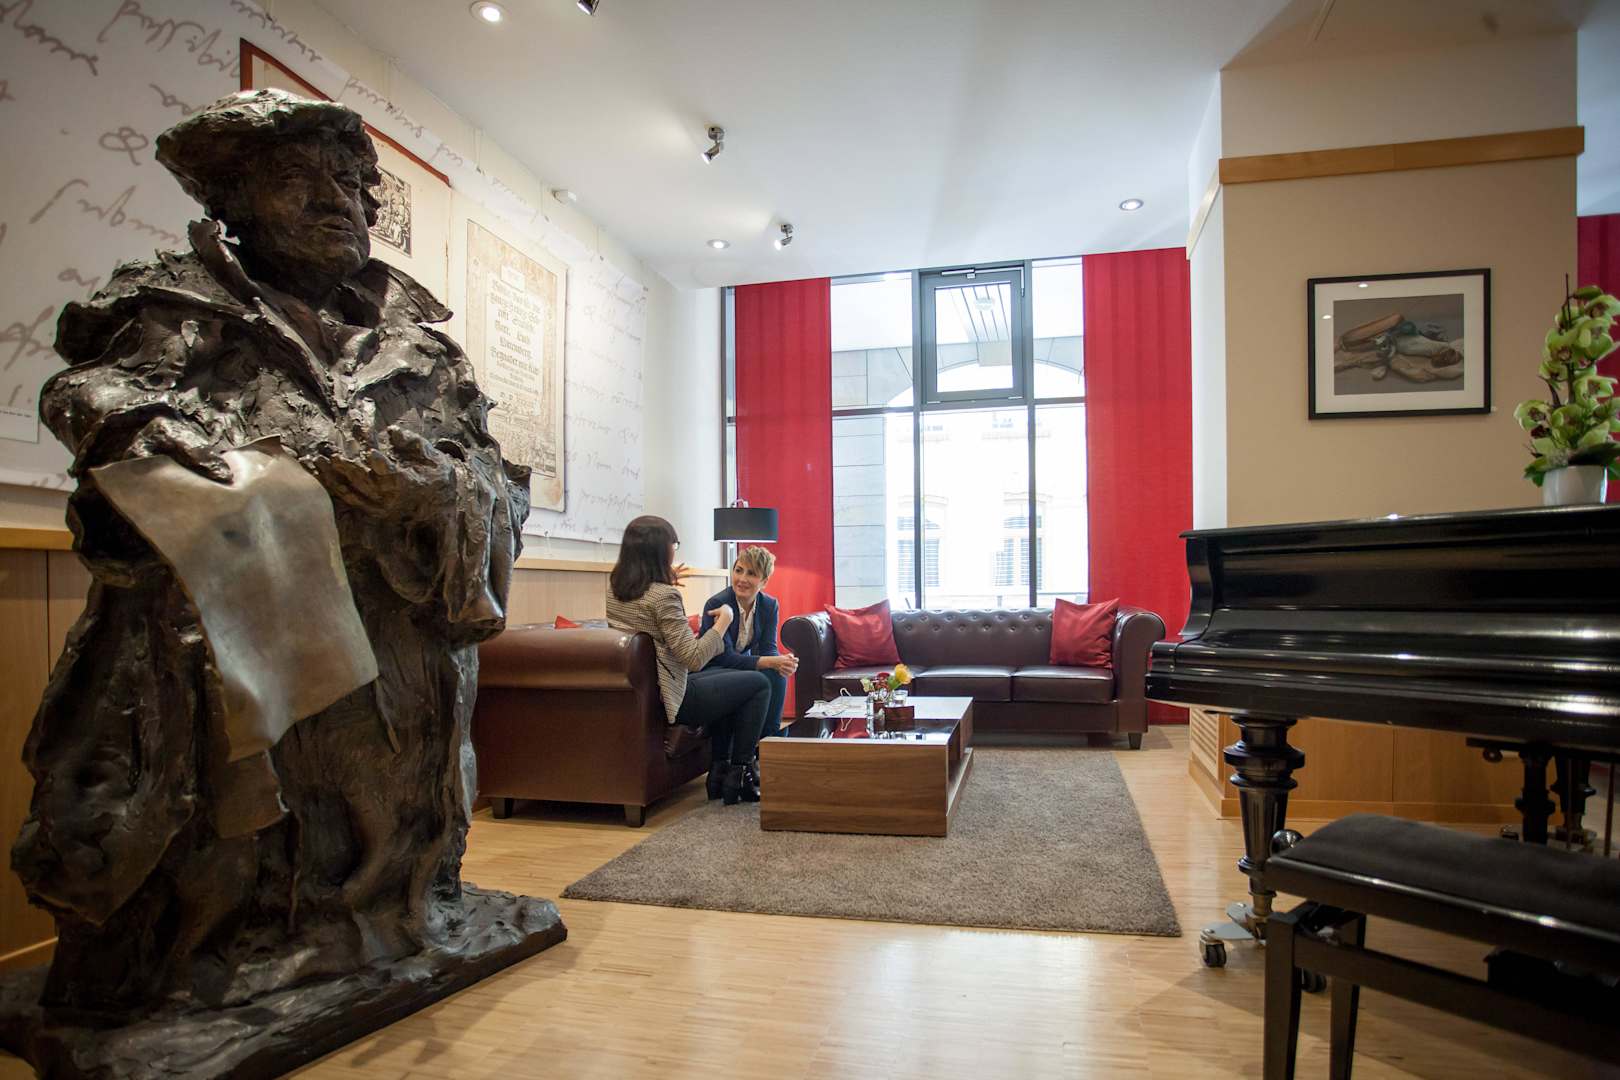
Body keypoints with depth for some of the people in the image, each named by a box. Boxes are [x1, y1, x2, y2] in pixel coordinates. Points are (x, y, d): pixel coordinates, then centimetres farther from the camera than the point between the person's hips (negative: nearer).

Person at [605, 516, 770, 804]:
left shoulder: (613, 584, 2)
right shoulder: (664, 596, -23)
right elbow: (694, 659, -24)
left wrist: (667, 579, 27)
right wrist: (724, 621, -13)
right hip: (669, 699, -9)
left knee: (728, 678, 28)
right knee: (758, 683, 4)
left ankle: (720, 770, 27)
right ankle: (739, 773, 10)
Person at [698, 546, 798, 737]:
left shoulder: (770, 605, -7)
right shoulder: (716, 604, -24)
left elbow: (768, 648, -10)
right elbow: (725, 657, -28)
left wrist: (783, 661, -35)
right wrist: (771, 662, -38)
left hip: (742, 662, 5)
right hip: (710, 669, -5)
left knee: (776, 674, -24)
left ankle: (770, 736, -11)